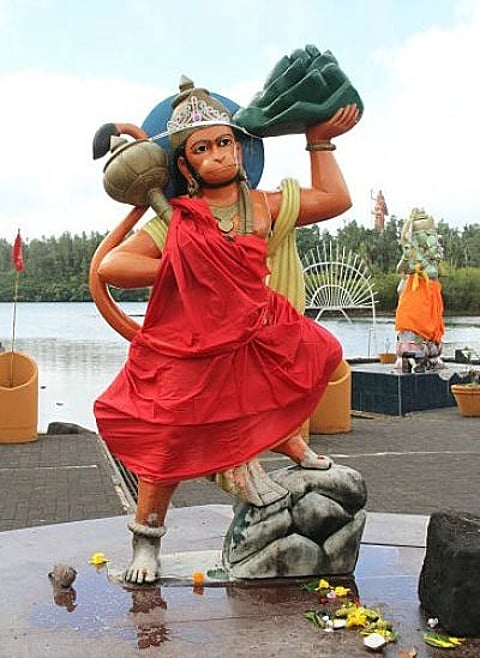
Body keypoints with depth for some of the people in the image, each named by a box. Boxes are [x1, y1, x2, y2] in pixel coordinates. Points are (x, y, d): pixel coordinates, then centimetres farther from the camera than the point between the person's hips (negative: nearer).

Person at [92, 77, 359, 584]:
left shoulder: (264, 206, 7)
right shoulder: (175, 222, -2)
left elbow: (334, 199, 16)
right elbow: (110, 266, -10)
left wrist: (320, 141, 16)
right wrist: (180, 271, -12)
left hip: (253, 340, 4)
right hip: (187, 349, -4)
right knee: (170, 444, -2)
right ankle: (146, 538, 24)